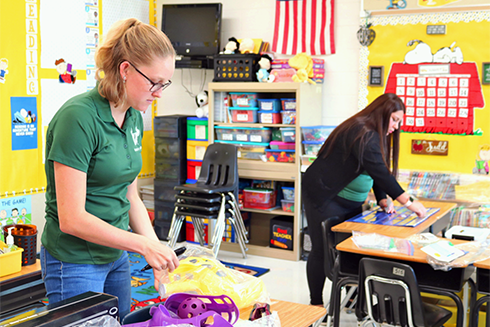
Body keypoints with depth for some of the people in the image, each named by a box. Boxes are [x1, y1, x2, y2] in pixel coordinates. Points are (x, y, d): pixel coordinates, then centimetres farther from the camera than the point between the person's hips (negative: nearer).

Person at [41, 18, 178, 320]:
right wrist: (144, 244, -23)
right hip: (74, 262, -8)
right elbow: (71, 218, -25)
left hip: (116, 257, 8)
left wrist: (157, 250, -1)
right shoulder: (79, 117, -23)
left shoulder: (134, 118, 2)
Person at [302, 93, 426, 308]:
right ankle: (316, 305, 6)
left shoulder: (376, 135, 11)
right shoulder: (362, 133, -22)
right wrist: (408, 202, -30)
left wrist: (383, 199, -4)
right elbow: (378, 171, -30)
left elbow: (380, 171, 11)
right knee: (323, 250, -4)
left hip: (350, 202, 10)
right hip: (323, 196, -10)